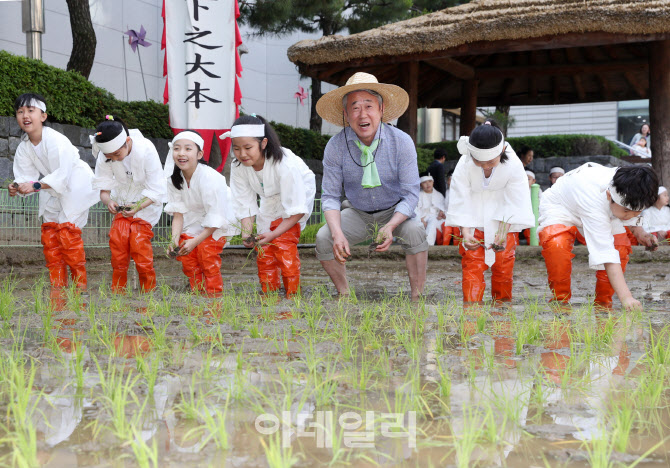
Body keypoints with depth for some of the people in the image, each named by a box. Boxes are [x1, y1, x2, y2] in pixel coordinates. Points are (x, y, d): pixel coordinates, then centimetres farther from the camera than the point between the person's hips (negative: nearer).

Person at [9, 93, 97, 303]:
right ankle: (57, 298, 7)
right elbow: (27, 177, -8)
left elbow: (63, 174, -33)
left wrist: (36, 186, -40)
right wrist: (17, 188, -30)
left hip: (75, 188, -7)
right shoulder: (23, 148, -6)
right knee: (49, 235, 3)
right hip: (51, 192, 7)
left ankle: (80, 289, -8)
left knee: (68, 231, -17)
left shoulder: (56, 140, -28)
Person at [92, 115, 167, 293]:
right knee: (118, 238, -14)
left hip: (147, 201, -3)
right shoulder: (103, 157, -18)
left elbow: (157, 191, -24)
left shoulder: (146, 150, -29)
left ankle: (148, 290, -2)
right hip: (122, 201, 4)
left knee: (138, 241, -17)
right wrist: (108, 201, -35)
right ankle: (118, 291, -1)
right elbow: (103, 188, -11)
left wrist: (138, 206, -40)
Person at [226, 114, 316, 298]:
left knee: (284, 244, -20)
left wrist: (274, 234, -43)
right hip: (270, 200, 6)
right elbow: (245, 204, -16)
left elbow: (296, 209, -34)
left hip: (299, 193, -6)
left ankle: (292, 295, -11)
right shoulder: (238, 167, -23)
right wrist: (247, 233, -33)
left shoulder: (285, 164, -39)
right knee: (264, 250, 1)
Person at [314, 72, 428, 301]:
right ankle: (345, 296, -4)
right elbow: (330, 196, -12)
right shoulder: (335, 147, -17)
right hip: (359, 214, 2)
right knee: (323, 238, -22)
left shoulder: (401, 142, -20)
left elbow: (410, 195, -17)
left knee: (415, 233, -33)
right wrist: (337, 233, -31)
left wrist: (390, 227, -35)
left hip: (396, 212, -2)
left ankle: (416, 298, -22)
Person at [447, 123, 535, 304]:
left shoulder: (513, 165, -26)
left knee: (504, 262, 1)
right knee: (472, 262, -7)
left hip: (503, 219, 0)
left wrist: (503, 231, -31)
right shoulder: (464, 165, -25)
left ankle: (502, 303, 16)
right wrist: (465, 233, -31)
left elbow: (515, 204, -21)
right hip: (474, 218, 0)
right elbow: (460, 200, -21)